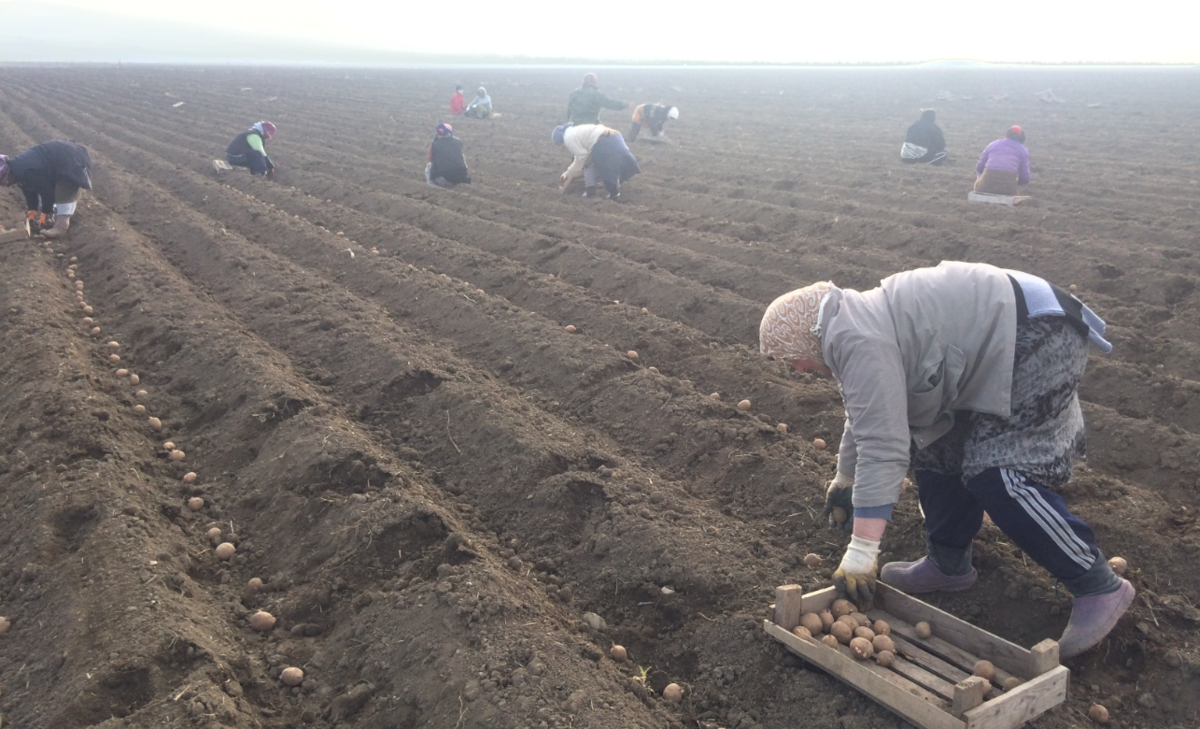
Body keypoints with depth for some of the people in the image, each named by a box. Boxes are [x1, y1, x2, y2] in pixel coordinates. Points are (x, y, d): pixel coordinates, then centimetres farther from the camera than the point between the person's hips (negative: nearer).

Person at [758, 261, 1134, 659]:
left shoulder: (859, 343, -22)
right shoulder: (854, 325, 11)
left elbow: (883, 446, -27)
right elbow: (864, 417, 28)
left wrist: (860, 554, -23)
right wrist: (844, 480, 43)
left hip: (1037, 336, -11)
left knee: (998, 476, -14)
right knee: (937, 444, 13)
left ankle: (1100, 586, -2)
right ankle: (948, 564, 24)